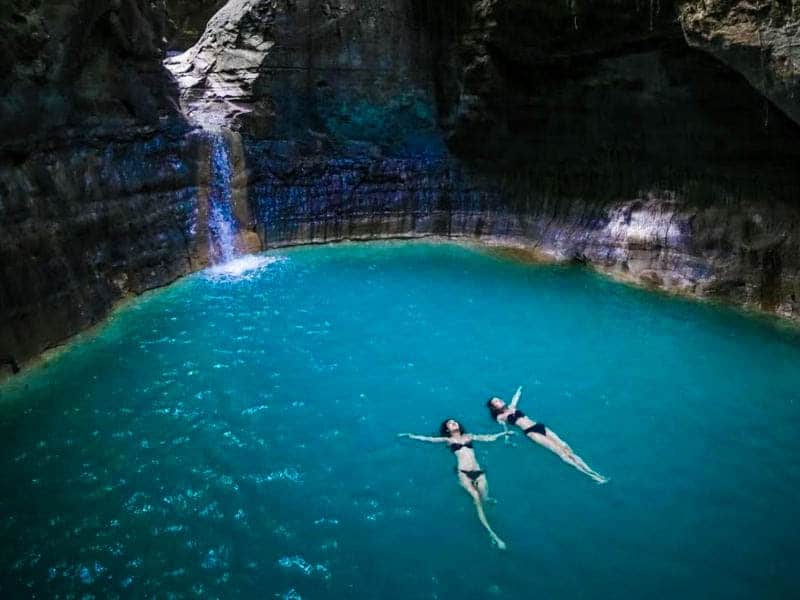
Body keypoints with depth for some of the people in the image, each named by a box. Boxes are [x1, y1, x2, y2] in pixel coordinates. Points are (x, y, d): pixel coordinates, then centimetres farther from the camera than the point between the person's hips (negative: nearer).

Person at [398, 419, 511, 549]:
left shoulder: (469, 436, 20)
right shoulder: (448, 440, 13)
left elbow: (489, 438, 21)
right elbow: (428, 439, 8)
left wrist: (504, 433, 20)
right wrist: (411, 436, 3)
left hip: (477, 471, 2)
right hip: (463, 473, -2)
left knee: (483, 498, -17)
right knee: (477, 499, -19)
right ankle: (492, 534, -17)